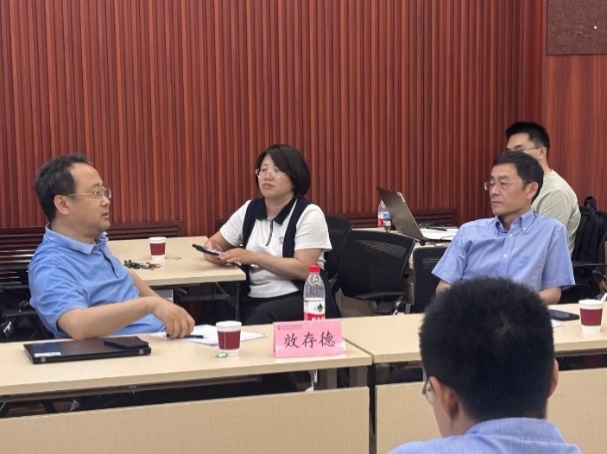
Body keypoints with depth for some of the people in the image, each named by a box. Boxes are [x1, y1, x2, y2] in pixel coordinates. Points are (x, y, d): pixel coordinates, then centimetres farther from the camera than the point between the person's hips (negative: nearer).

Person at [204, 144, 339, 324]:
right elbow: (214, 242, 20)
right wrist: (213, 252, -5)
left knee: (263, 317, -37)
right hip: (255, 300, 4)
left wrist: (254, 257, -21)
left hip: (302, 299, -4)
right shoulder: (249, 210, 11)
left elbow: (303, 269, -15)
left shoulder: (309, 214, -5)